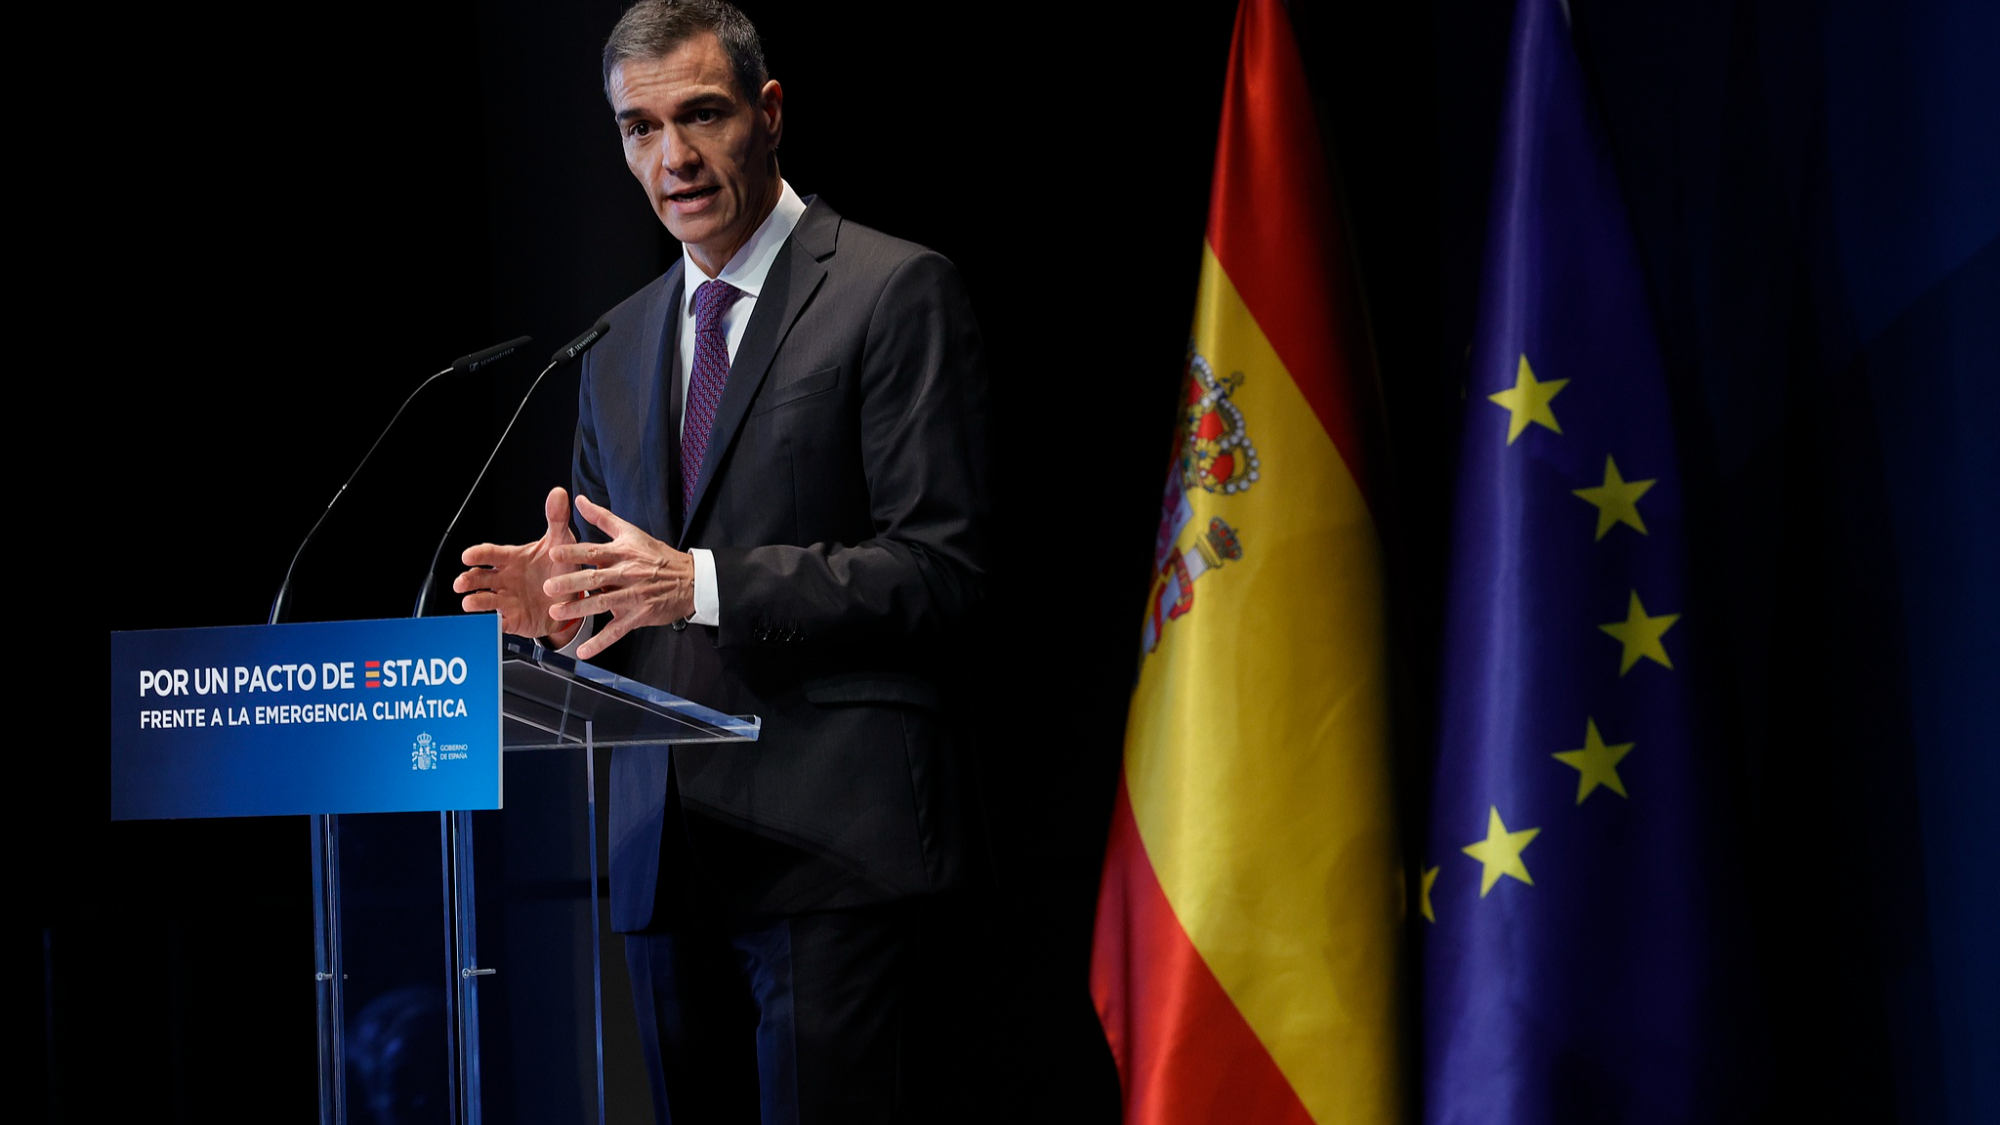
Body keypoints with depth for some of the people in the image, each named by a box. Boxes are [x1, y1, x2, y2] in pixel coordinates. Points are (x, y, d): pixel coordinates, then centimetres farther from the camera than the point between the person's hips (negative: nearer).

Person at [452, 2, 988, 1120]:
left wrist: (702, 585, -18)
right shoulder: (621, 345, 19)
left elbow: (941, 566, -10)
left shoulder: (896, 292, -2)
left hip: (829, 840, -6)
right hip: (664, 850, 7)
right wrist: (567, 600, 0)